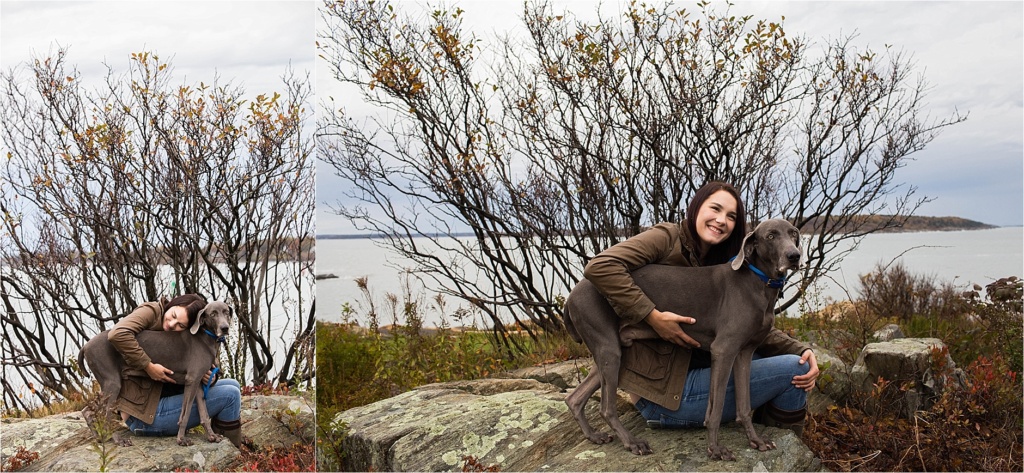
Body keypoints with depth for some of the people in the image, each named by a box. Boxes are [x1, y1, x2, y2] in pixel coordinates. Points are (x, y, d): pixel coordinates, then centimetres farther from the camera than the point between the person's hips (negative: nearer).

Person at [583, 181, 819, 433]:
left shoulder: (720, 268, 13)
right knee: (792, 369, -10)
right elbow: (599, 266, -23)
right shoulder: (668, 238, -9)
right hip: (665, 393, -8)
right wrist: (653, 316, -27)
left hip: (691, 370, 8)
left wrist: (800, 350, -10)